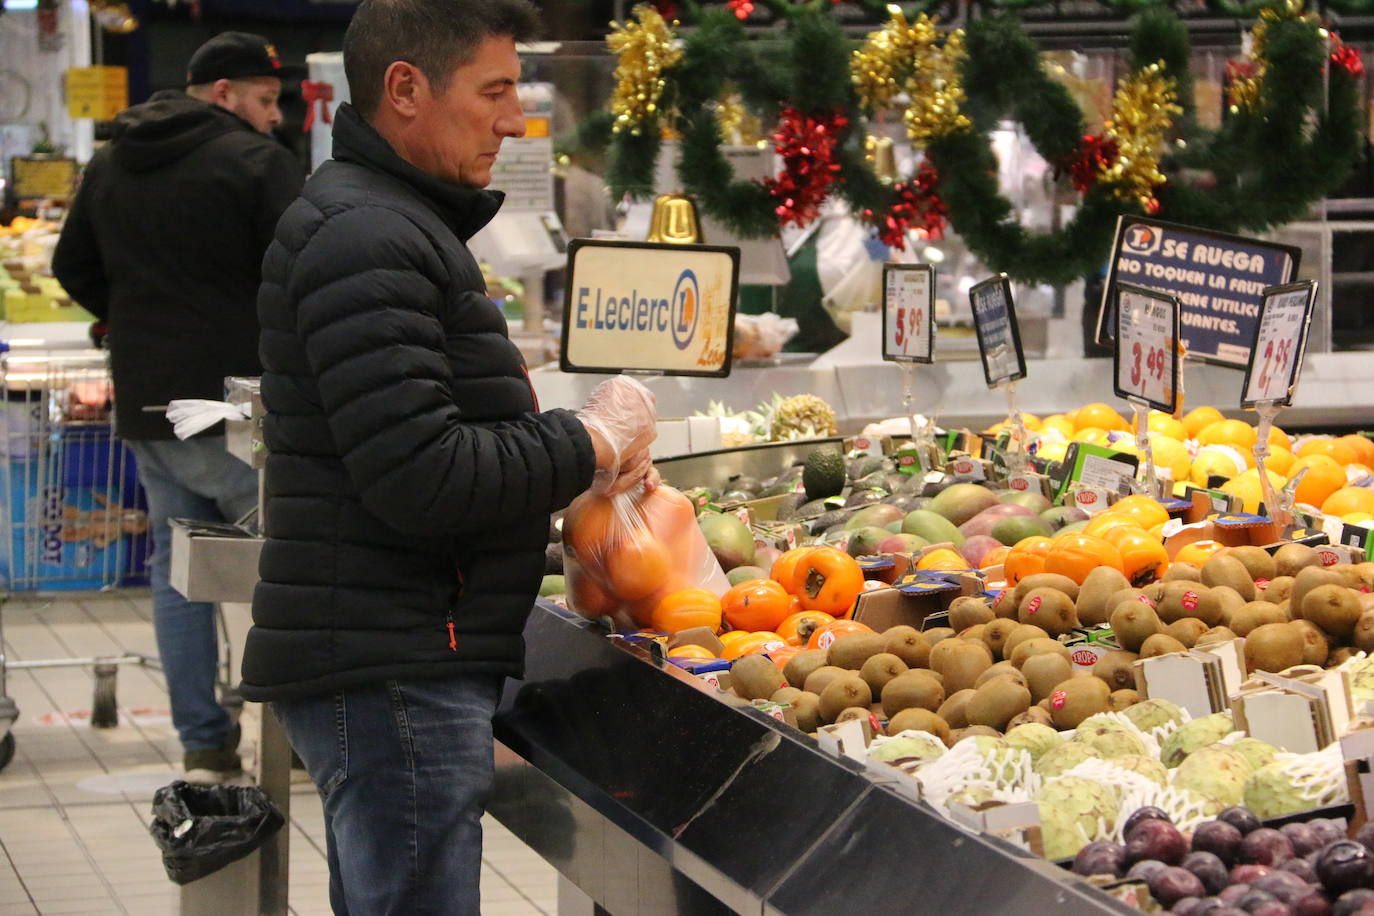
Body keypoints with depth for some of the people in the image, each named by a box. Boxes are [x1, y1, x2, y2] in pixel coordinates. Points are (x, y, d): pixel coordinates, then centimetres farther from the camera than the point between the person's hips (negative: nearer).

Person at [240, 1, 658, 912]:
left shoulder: (398, 224, 19)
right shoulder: (366, 239, -17)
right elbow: (419, 479, -23)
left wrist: (593, 455, 10)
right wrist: (593, 441, -11)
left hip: (396, 660, 11)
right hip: (392, 667, -11)